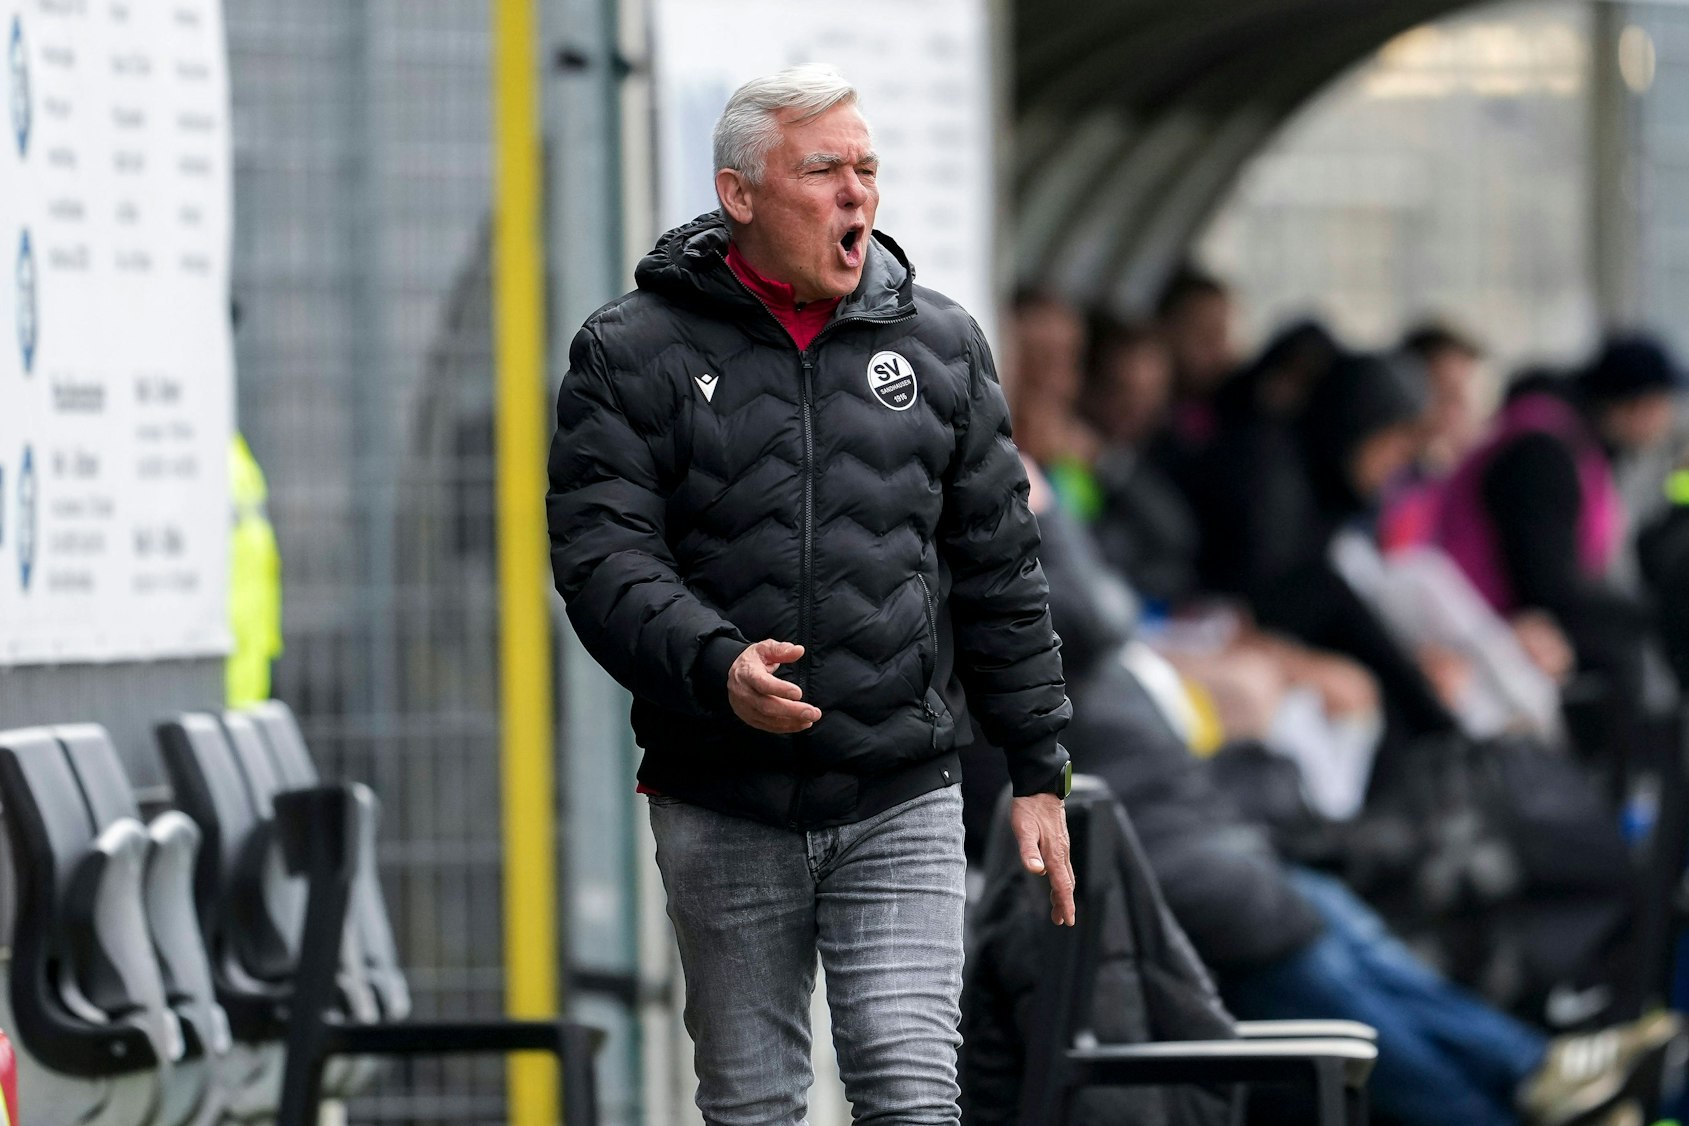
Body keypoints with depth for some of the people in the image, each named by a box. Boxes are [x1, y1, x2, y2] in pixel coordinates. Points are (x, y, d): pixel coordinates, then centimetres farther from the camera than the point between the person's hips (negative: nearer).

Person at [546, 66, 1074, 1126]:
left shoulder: (941, 343, 8)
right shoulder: (634, 353, 0)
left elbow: (999, 571, 12)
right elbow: (601, 553, -8)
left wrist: (1039, 774, 11)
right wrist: (715, 665, -26)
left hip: (903, 801, 1)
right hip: (723, 808, -1)